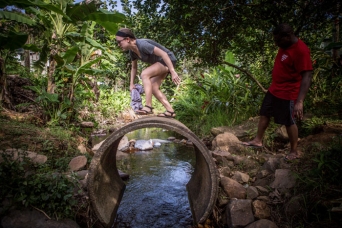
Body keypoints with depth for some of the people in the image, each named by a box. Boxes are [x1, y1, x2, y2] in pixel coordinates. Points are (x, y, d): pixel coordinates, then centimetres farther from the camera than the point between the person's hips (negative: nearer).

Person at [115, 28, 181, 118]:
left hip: (168, 60, -10)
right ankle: (170, 111, 4)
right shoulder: (132, 51, 1)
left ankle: (148, 107, -25)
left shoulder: (142, 44, -27)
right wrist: (131, 84, 11)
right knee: (153, 88, 1)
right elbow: (134, 68, 15)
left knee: (144, 74, -26)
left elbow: (163, 54, -29)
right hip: (159, 63, 10)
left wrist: (173, 72, -31)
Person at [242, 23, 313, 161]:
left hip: (288, 94, -9)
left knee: (289, 122, 5)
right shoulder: (285, 46, 4)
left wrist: (300, 101, -35)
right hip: (274, 89, 9)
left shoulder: (301, 51, -24)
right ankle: (258, 140, 32)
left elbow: (307, 77, -28)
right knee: (264, 114, 16)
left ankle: (294, 151, 24)